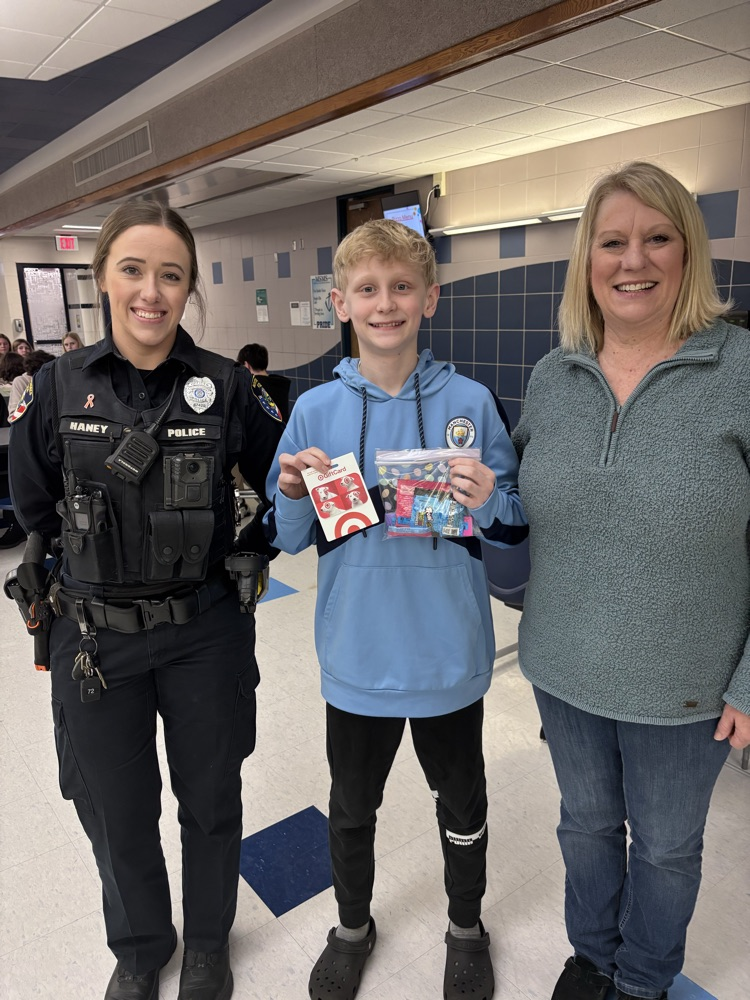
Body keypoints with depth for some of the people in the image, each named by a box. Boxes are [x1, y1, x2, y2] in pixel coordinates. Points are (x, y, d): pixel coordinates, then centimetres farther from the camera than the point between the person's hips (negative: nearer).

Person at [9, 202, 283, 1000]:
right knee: (116, 813, 17)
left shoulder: (224, 385, -7)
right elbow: (35, 506, 6)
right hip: (96, 634, 1)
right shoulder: (57, 386, -4)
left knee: (210, 800, 17)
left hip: (205, 632, 0)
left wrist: (246, 553, -3)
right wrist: (106, 554, 4)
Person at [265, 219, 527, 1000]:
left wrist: (488, 503, -25)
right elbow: (289, 537, -1)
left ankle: (466, 926, 52)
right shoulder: (315, 410, -6)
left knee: (461, 800, 22)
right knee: (351, 806, 22)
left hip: (449, 656, 0)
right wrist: (296, 496, -21)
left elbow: (519, 523, -4)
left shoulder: (471, 402, -8)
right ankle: (352, 926, 52)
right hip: (357, 658, 1)